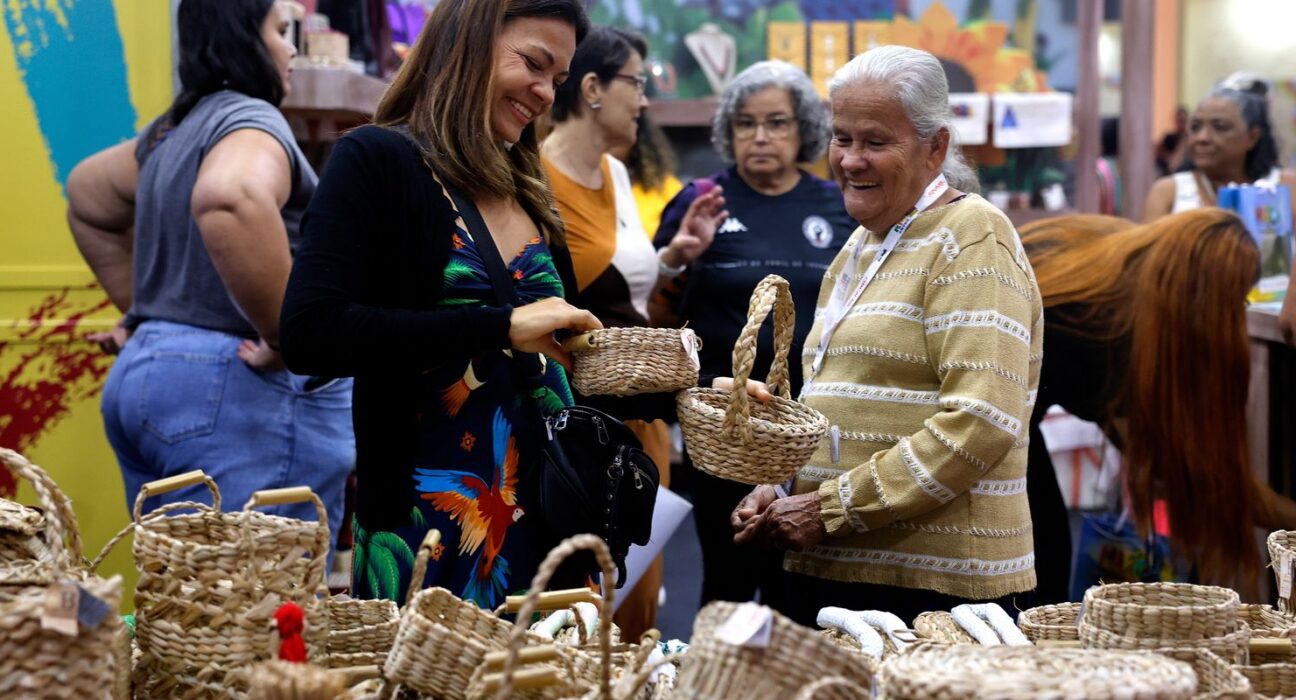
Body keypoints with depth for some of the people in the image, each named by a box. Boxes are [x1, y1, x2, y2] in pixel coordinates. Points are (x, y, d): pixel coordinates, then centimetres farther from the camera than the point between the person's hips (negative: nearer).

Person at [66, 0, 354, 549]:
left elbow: (88, 197, 35)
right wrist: (287, 336, -24)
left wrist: (143, 310, 29)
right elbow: (232, 200, -33)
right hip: (233, 394, -10)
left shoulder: (173, 130, 18)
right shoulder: (250, 119, -10)